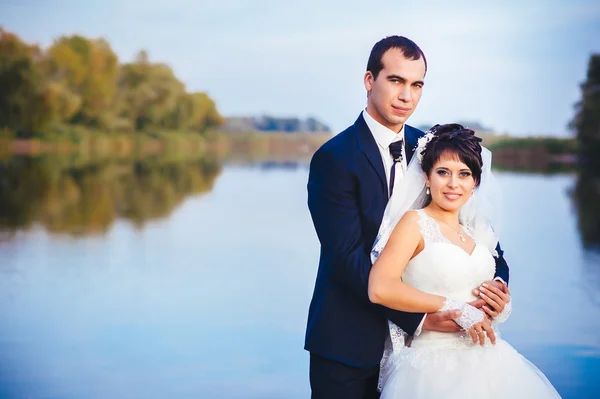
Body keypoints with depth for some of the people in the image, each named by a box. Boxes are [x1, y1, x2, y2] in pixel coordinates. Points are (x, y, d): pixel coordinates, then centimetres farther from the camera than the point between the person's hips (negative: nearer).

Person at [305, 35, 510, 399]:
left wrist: (497, 278, -17)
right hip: (348, 343, -5)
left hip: (407, 338, 5)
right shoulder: (334, 159, -15)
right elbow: (348, 259, -19)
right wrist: (419, 318, -23)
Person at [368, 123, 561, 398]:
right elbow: (380, 289, -23)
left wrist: (499, 308, 1)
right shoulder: (414, 221, -8)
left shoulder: (476, 232, 10)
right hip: (436, 363, -6)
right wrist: (455, 307, -20)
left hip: (486, 362, 6)